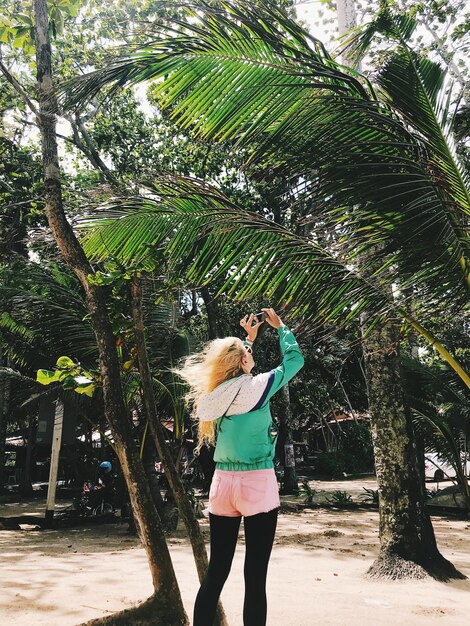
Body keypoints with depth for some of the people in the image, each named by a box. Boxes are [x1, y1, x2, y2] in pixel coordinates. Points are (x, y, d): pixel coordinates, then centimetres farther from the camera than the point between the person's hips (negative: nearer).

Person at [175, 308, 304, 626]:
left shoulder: (214, 394, 4)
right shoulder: (255, 387, -11)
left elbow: (234, 370, 26)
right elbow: (294, 360, 3)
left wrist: (249, 337, 31)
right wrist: (280, 326, 17)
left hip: (223, 483, 6)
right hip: (257, 483, -6)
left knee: (216, 570, 13)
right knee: (255, 575, 2)